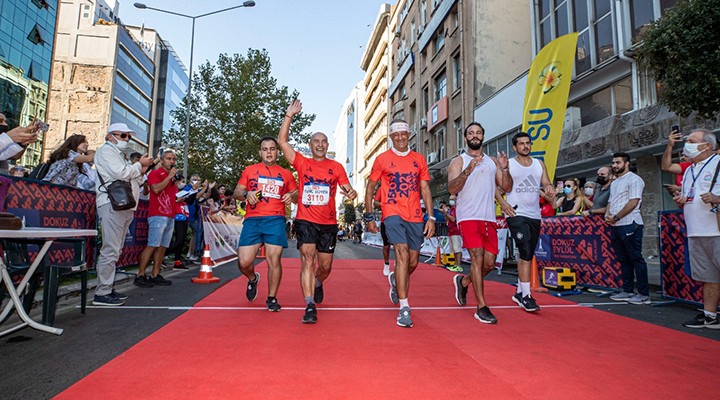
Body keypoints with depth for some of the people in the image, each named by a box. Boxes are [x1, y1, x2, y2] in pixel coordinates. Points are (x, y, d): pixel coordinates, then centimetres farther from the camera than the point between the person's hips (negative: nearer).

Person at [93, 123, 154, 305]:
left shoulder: (120, 155, 27)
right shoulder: (106, 150, 0)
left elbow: (130, 180, 27)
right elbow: (120, 173, -15)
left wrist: (140, 172, 10)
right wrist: (140, 165, -2)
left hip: (125, 206, 9)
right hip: (112, 205, -9)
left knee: (115, 250, 9)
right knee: (110, 250, -12)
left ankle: (108, 288, 14)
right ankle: (102, 293, -9)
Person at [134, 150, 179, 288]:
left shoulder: (173, 177, 22)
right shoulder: (155, 173, 0)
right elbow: (156, 189, -18)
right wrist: (169, 176, -12)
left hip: (170, 216, 8)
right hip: (157, 215, -8)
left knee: (163, 247, 6)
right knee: (152, 245, -10)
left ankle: (155, 275, 9)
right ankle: (140, 276, -5)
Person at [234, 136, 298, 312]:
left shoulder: (286, 174, 16)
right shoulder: (249, 170, 15)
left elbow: (297, 193, 20)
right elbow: (236, 192, 14)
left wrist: (292, 196, -4)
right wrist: (246, 194, -9)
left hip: (276, 220, 0)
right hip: (252, 220, 1)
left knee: (274, 260, -5)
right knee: (244, 262, -5)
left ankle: (271, 298, 13)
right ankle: (253, 279, 30)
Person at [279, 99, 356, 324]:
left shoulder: (336, 167, 7)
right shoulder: (302, 163, 4)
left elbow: (347, 188, 4)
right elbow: (282, 141, -2)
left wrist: (351, 193, -21)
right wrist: (289, 115, -5)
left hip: (328, 223, 2)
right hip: (305, 221, -2)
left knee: (325, 265, 11)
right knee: (308, 259, -15)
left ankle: (317, 283, 45)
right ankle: (310, 306, -10)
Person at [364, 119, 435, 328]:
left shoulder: (419, 159, 11)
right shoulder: (382, 159, 4)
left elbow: (425, 189, 10)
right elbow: (370, 188, 8)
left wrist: (431, 217, 2)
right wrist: (369, 217, 3)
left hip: (415, 216, 4)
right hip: (393, 213, -3)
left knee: (413, 261, 9)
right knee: (402, 254, -18)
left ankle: (395, 280, 42)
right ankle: (404, 307, -11)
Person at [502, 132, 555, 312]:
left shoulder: (539, 164, 14)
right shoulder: (508, 164, -1)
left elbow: (546, 183, 9)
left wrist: (550, 188, -14)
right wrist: (503, 204, -22)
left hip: (535, 215, 6)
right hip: (516, 214, -6)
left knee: (528, 255, 11)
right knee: (526, 254, -15)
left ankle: (519, 292, 23)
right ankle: (526, 296, -10)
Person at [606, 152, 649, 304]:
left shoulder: (634, 179, -6)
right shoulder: (614, 183, 21)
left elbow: (633, 202, -15)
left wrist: (616, 217, -13)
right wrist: (607, 214, 3)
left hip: (630, 225, -8)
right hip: (616, 226, 9)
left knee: (636, 259, -5)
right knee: (623, 260, 11)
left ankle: (644, 294, 0)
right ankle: (627, 291, 18)